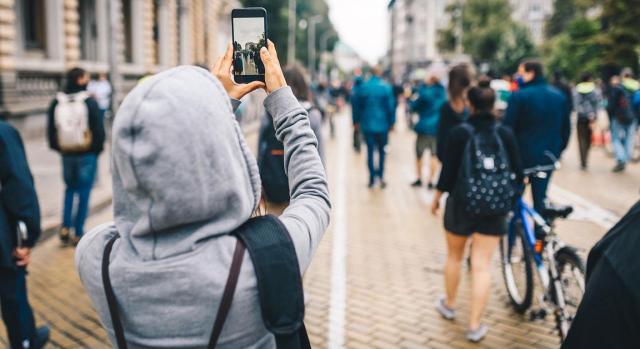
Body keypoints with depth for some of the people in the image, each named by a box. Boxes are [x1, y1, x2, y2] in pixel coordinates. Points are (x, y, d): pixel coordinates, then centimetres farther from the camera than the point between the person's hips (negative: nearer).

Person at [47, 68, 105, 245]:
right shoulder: (90, 103, -12)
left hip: (66, 155, 4)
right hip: (87, 155, -4)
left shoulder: (56, 103, 0)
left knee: (69, 189, 21)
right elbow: (99, 130, -10)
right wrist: (97, 149, 5)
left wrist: (58, 148, 18)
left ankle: (65, 227, 10)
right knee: (84, 193, 5)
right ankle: (78, 233, 8)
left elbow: (51, 130, 6)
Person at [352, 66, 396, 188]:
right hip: (382, 124, -1)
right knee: (381, 151, 13)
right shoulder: (386, 87, -7)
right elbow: (390, 106, -5)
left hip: (367, 124, 1)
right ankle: (380, 176, 7)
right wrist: (391, 122, 4)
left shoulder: (363, 87, -2)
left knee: (370, 151, 8)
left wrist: (356, 121, 14)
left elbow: (357, 105, 4)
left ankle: (372, 178, 7)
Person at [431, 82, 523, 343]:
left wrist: (436, 198, 6)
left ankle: (449, 305, 37)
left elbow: (448, 170, -9)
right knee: (482, 265, 2)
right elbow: (517, 172, 1)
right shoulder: (505, 134, -4)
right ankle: (475, 325, 4)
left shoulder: (459, 133, -9)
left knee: (454, 256, 20)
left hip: (461, 203, -1)